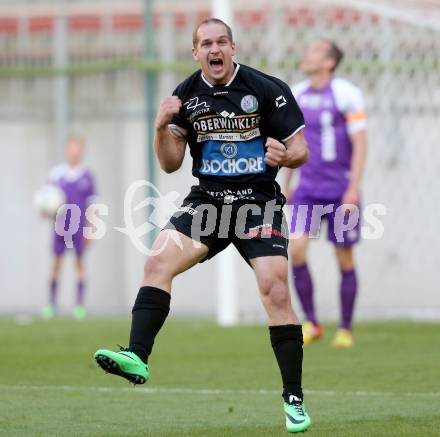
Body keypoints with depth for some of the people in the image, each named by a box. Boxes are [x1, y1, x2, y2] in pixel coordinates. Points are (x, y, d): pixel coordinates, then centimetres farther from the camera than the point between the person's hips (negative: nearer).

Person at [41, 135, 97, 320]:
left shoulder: (86, 176, 2)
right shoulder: (56, 174, 3)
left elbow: (92, 204, 5)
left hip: (80, 227, -1)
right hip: (60, 226, 1)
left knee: (80, 263, 3)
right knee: (56, 262, -1)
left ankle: (80, 305, 6)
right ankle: (51, 303, 3)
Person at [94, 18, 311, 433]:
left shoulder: (267, 89, -6)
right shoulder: (186, 95, 4)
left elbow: (301, 148, -2)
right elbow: (170, 164, 7)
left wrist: (285, 155, -26)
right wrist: (161, 126, -12)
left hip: (259, 201, -3)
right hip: (206, 199, 3)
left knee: (274, 286, -17)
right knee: (158, 258, -21)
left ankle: (294, 399, -7)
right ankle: (137, 357, -29)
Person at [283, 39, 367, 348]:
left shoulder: (345, 94, -9)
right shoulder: (296, 96, 8)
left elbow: (360, 143, -11)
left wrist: (354, 189, -18)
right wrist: (286, 184, 16)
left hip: (341, 191, -4)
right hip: (307, 190, 4)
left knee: (344, 259, 3)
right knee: (296, 249, -13)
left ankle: (346, 329, 15)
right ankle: (310, 322, -1)